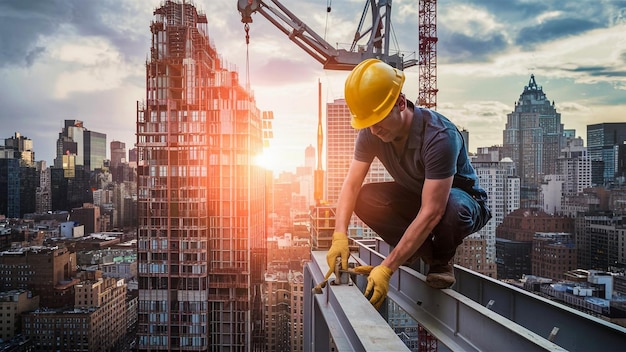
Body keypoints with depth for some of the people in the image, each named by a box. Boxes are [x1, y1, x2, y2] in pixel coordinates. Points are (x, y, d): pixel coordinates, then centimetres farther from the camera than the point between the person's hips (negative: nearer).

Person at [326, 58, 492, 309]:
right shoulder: (371, 133, -17)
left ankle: (441, 261, -6)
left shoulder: (440, 137, -36)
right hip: (415, 196, 5)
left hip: (461, 197, -5)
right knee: (363, 198, -21)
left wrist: (387, 269, -43)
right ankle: (424, 250, -3)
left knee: (452, 208, -42)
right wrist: (339, 236, -35)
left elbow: (431, 212, -40)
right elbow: (351, 185, -17)